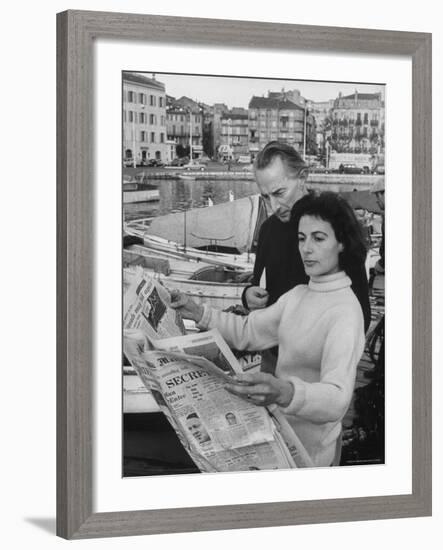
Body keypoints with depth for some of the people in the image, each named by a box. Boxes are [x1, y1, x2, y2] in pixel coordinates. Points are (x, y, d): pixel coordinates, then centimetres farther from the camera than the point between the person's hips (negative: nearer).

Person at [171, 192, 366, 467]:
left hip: (309, 450, -7)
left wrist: (284, 393, -56)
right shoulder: (298, 295, 6)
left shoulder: (345, 310, -24)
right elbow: (248, 331, 10)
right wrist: (198, 313, -6)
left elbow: (337, 398, -37)